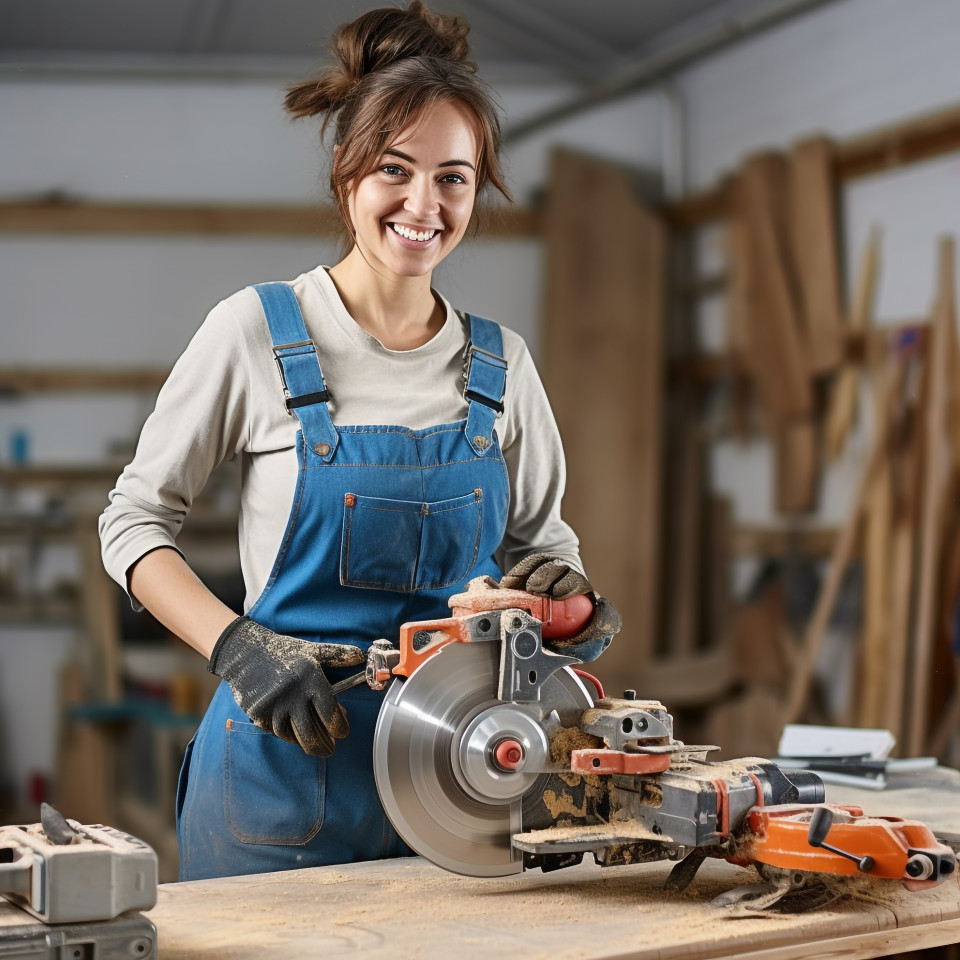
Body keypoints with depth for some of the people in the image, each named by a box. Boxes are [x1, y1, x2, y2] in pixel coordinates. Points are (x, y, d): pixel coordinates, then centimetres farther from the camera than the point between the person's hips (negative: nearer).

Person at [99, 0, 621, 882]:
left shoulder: (500, 365, 4)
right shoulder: (257, 331, -6)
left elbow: (540, 540, 14)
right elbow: (135, 520, -1)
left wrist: (565, 598, -9)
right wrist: (238, 646, -15)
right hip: (283, 757, -3)